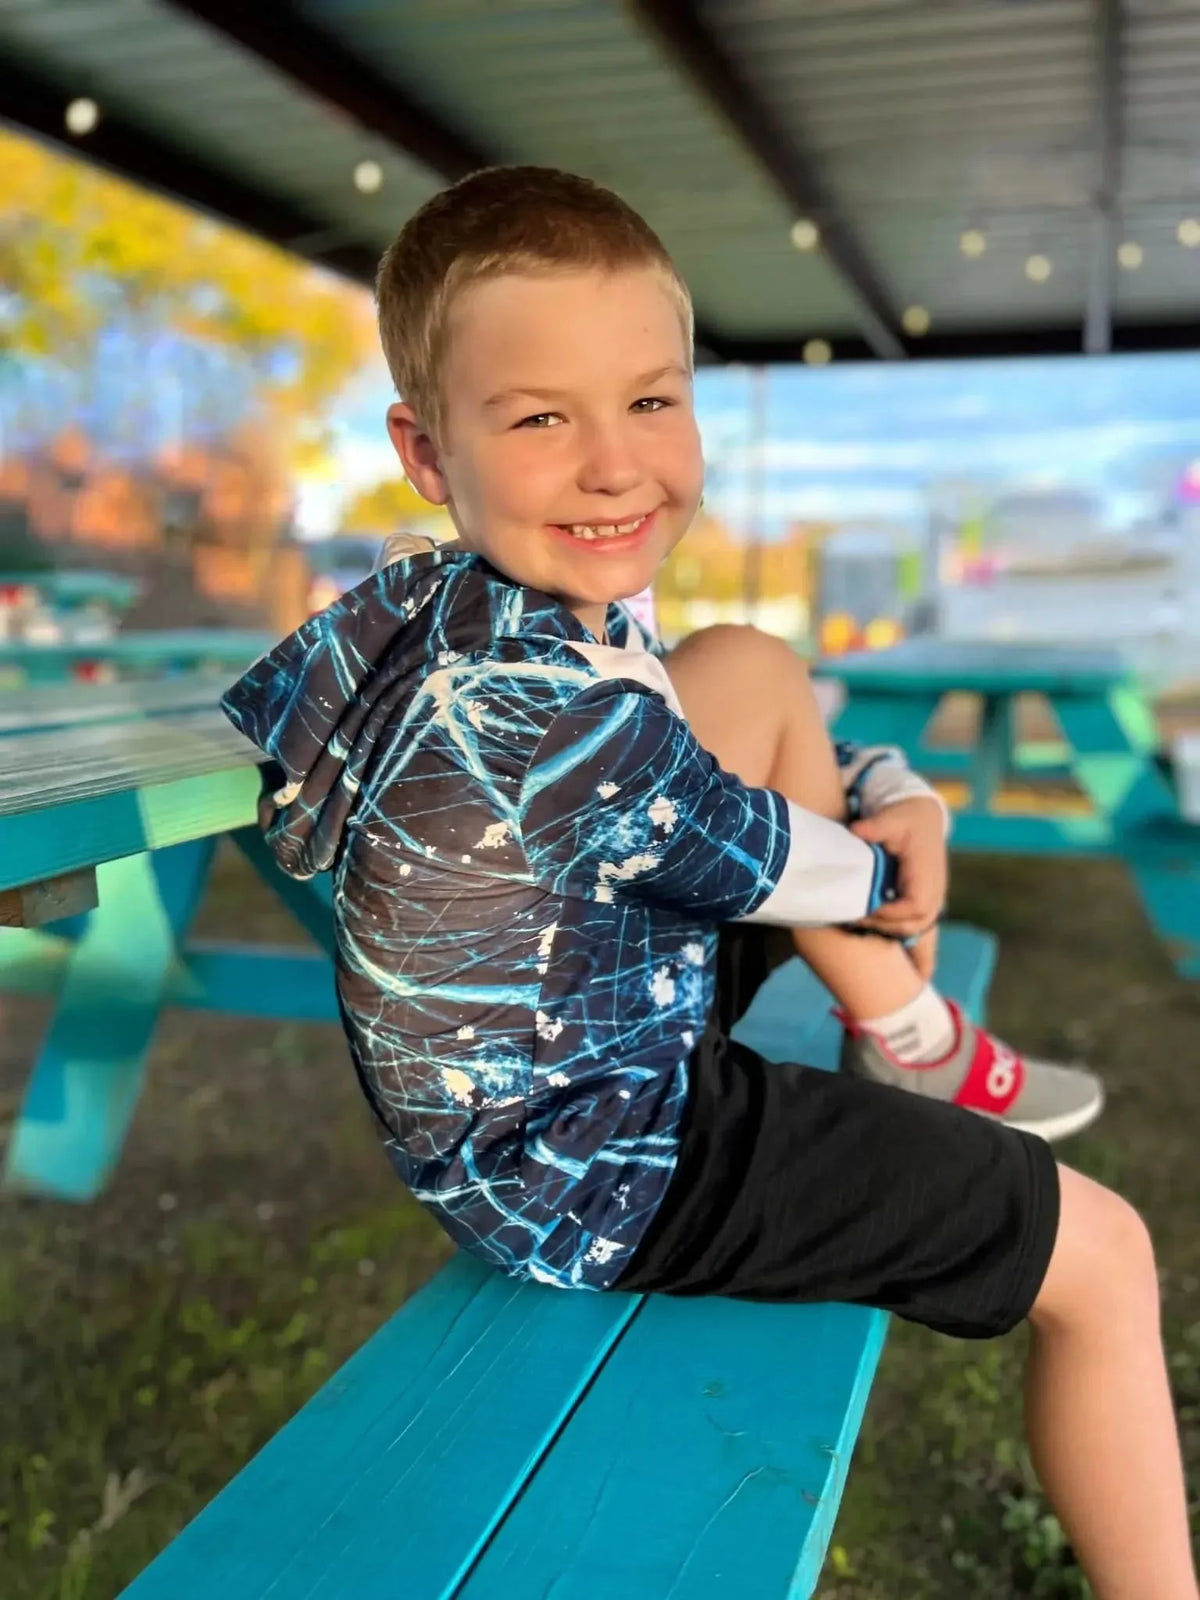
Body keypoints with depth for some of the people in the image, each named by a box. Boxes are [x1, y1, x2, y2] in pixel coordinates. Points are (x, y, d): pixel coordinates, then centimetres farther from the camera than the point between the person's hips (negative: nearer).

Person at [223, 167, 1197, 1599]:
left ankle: (909, 1046, 19)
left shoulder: (421, 596, -7)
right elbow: (771, 872, -20)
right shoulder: (572, 710, -34)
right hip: (600, 1181, -9)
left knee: (755, 669, 11)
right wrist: (883, 868, 7)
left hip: (551, 1034, 10)